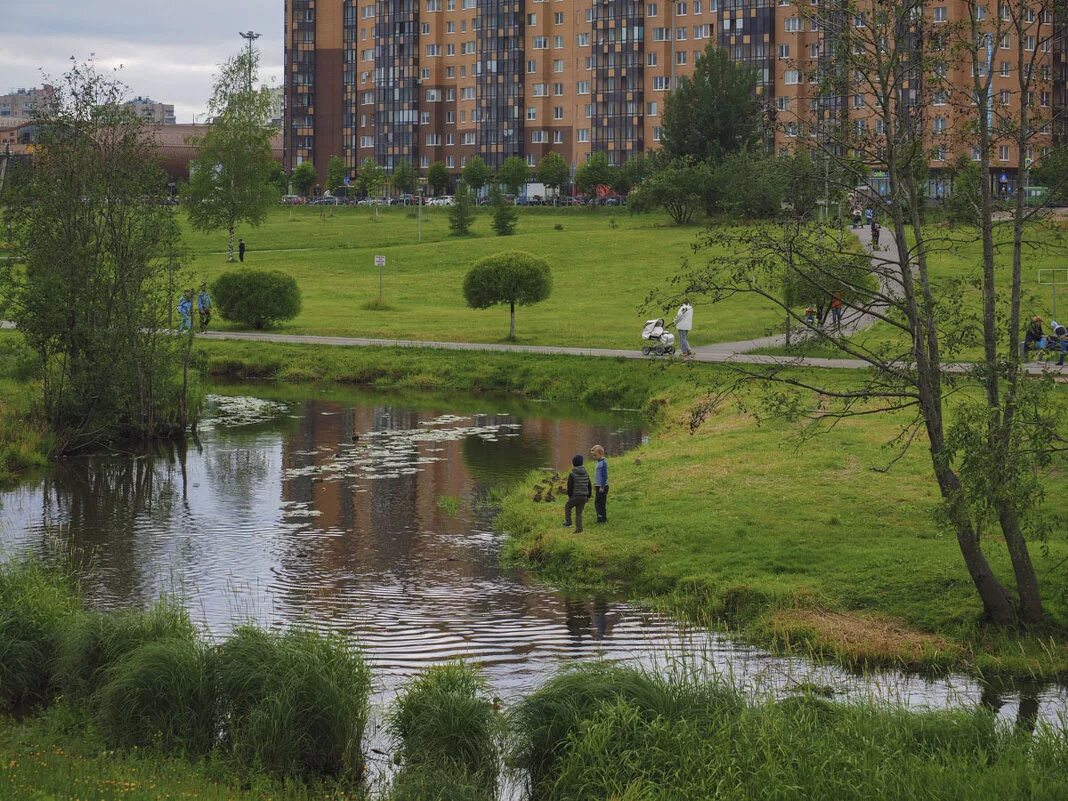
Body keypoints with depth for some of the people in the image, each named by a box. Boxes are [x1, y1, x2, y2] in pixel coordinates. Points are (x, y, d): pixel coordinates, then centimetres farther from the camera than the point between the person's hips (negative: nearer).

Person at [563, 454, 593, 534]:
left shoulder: (572, 474, -12)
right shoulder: (586, 474, 7)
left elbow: (570, 487, -10)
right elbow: (589, 486, 12)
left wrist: (569, 496, 6)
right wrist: (588, 496, 19)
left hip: (575, 496, -5)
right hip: (584, 497, 5)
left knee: (567, 507, 21)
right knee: (579, 512, 13)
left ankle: (568, 522, 13)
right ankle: (579, 529, 9)